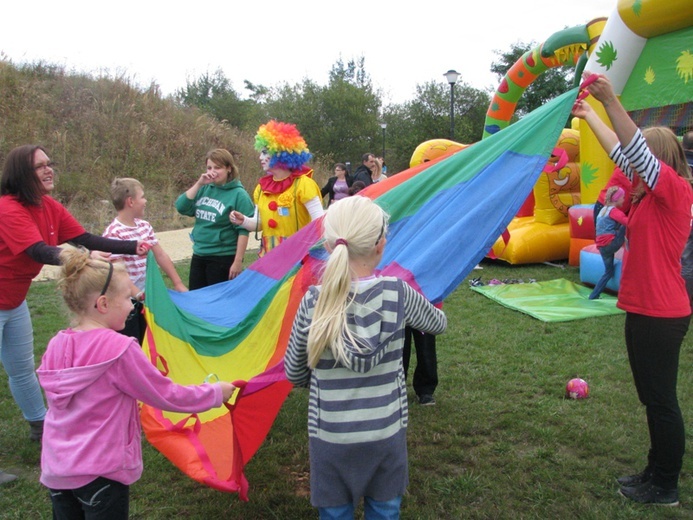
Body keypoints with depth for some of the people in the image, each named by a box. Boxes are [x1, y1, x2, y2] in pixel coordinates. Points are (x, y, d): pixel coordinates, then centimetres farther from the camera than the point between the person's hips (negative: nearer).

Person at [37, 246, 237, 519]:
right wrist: (216, 393, 0)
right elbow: (167, 395, -13)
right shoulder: (119, 349, -21)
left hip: (55, 471, 6)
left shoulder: (56, 346, -3)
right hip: (100, 473, -6)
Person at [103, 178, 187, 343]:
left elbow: (161, 255, 10)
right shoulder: (113, 233, -18)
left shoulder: (144, 226, 6)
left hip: (146, 297, 7)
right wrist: (138, 295, -29)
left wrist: (178, 283, 9)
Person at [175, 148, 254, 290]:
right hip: (199, 255, 6)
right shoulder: (204, 189, 6)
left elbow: (243, 230, -14)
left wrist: (238, 261, -17)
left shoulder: (239, 195, -11)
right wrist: (198, 184, -10)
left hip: (224, 258, -6)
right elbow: (181, 208, -2)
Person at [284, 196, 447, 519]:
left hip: (330, 435, 0)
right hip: (386, 432, 1)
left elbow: (294, 374, -3)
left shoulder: (314, 301, -14)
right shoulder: (397, 294, -14)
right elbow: (439, 324, 7)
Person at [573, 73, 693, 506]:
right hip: (645, 309, 9)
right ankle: (657, 472, 32)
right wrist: (589, 113, 23)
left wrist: (611, 100, -32)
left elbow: (636, 150, -27)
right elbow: (622, 152, 18)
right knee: (654, 397, 18)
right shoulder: (653, 192, 11)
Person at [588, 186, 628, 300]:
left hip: (602, 247, 9)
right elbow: (627, 222, -22)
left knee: (609, 272, 18)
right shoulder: (614, 211, -7)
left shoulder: (603, 209, 21)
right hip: (611, 244, -9)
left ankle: (594, 295, 15)